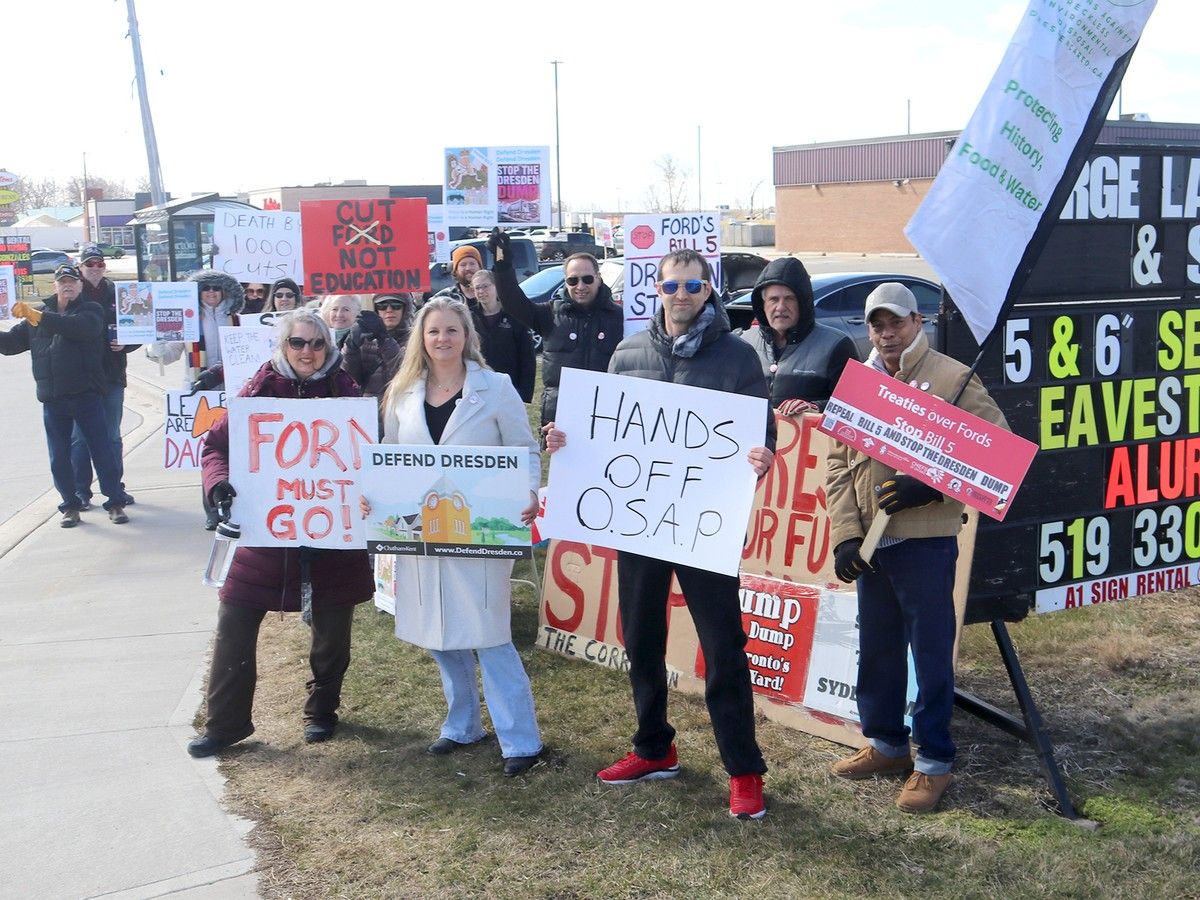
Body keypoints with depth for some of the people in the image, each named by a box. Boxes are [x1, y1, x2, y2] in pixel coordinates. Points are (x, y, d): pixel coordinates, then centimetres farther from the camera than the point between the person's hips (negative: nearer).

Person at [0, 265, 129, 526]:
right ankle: (71, 505, 17)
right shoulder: (40, 313, 17)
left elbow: (79, 327, -20)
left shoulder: (91, 310, 3)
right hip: (52, 399, 4)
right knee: (59, 457, 7)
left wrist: (39, 317, -26)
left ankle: (115, 502, 4)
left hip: (86, 394, -4)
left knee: (102, 449, -3)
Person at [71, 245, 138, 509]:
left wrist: (125, 344, -8)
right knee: (79, 437, 2)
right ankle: (81, 491, 9)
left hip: (112, 376, 2)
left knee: (112, 436, 10)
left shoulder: (117, 295, 6)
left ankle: (115, 488, 18)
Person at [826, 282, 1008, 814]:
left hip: (926, 540, -6)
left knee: (930, 651, 0)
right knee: (876, 648, 15)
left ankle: (935, 760, 13)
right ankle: (885, 744, 30)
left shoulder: (952, 379, -5)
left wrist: (930, 486, -18)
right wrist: (845, 532, 0)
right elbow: (838, 463, 11)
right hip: (870, 542, 6)